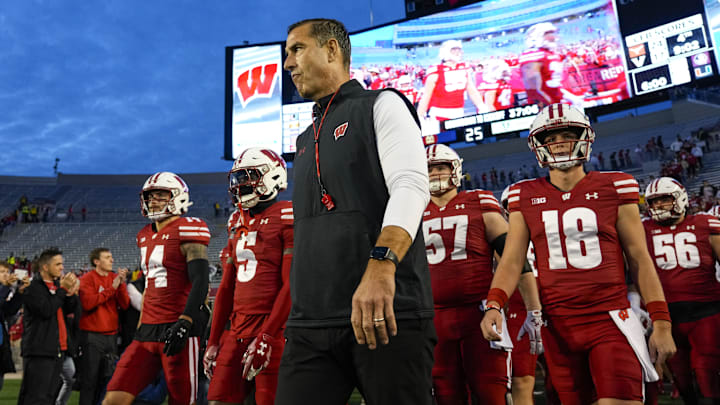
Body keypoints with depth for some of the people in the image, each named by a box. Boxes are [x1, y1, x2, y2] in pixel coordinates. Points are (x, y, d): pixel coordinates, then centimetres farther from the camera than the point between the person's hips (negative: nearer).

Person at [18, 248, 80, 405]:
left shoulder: (57, 283, 15)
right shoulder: (33, 288, -9)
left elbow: (69, 309, 14)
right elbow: (46, 310, -21)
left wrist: (71, 293, -4)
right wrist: (62, 289, -15)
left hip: (57, 349, 8)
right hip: (39, 351, -8)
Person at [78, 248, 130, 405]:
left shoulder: (115, 278, 10)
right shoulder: (87, 279, -3)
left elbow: (125, 305, 2)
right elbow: (88, 303, -19)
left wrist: (121, 283, -11)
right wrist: (112, 287, -18)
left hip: (111, 335, 5)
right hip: (92, 335, -5)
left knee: (106, 377, 10)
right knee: (90, 378, -2)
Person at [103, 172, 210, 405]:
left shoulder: (187, 230, -7)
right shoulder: (145, 236, 18)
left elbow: (200, 282, -15)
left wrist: (184, 324, -24)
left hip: (177, 331, -7)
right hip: (148, 330, 8)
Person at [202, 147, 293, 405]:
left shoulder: (287, 218, -6)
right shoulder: (237, 222, 17)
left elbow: (292, 285, -13)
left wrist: (266, 338, -17)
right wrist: (213, 341, 16)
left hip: (274, 328, -7)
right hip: (238, 330, 7)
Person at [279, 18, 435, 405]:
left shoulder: (381, 105, 4)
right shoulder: (306, 140, 25)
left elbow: (410, 187, -13)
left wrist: (381, 265, -29)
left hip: (388, 312, -6)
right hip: (310, 321, 7)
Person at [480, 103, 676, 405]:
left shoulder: (614, 188, 2)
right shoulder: (525, 197, 5)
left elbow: (639, 260, 4)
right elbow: (512, 260, 1)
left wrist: (661, 323, 1)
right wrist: (494, 305, -16)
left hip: (610, 321, -2)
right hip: (557, 325, 2)